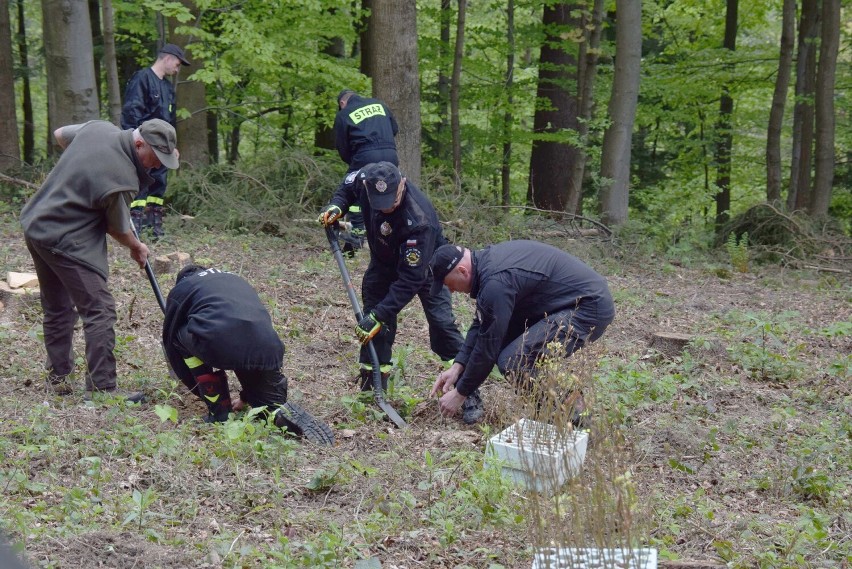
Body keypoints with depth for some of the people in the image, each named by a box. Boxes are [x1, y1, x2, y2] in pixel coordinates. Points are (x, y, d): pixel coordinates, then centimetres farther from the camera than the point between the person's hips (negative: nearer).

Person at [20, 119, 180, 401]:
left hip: (35, 223, 10)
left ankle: (58, 375, 29)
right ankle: (101, 387, -8)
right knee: (99, 310, -7)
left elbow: (60, 134, 19)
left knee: (57, 308, 19)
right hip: (65, 240, -10)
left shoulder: (98, 127, -3)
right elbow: (119, 229, -7)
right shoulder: (121, 179, -24)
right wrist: (137, 247, 13)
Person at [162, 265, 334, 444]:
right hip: (266, 349, 4)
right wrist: (246, 396, 49)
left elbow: (170, 338, 33)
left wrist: (200, 389, 44)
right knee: (273, 404, 27)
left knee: (180, 337, 29)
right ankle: (288, 417, -7)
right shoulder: (237, 280, 41)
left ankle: (218, 413, 21)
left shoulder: (180, 288, 29)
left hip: (216, 343, -4)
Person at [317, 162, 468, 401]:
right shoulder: (365, 180, -27)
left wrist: (379, 315, -41)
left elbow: (410, 278, -40)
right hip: (384, 260, 5)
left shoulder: (418, 220, -43)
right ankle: (372, 388, 12)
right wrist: (336, 206, -19)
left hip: (423, 263, -5)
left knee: (440, 321, -17)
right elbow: (348, 190, 2)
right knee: (374, 315, 0)